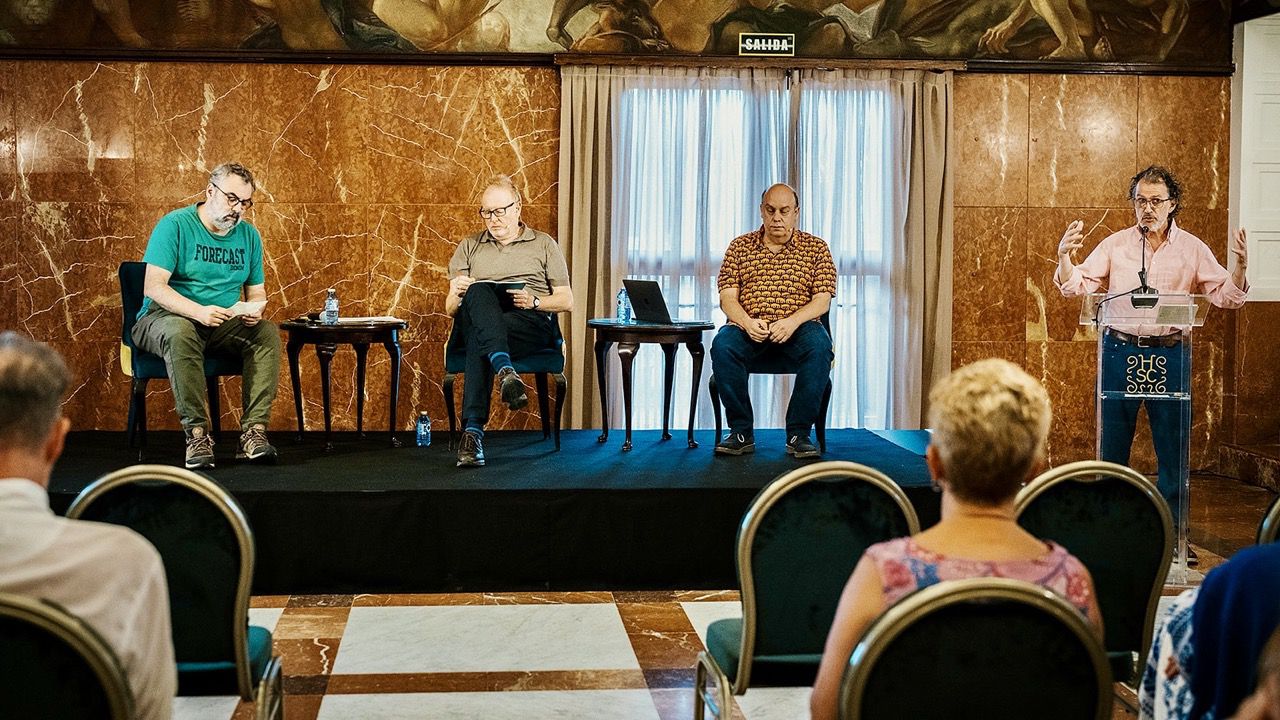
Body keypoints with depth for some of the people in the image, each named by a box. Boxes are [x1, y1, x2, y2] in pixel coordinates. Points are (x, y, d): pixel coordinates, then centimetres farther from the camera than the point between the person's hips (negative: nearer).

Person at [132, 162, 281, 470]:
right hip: (165, 317, -4)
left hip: (225, 324, 5)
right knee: (180, 334, -39)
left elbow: (256, 290, 16)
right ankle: (197, 433, -37)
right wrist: (197, 311, -32)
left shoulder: (249, 235, 10)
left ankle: (254, 431, -31)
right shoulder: (175, 225, -7)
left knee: (268, 332, -24)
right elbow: (153, 286, -16)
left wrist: (254, 309, -10)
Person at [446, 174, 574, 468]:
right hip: (474, 319, 1)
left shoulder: (544, 244, 19)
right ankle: (505, 371, -61)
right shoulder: (469, 247, 25)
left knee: (479, 340, -38)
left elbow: (567, 301, 13)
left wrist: (534, 302, -9)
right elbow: (451, 309, 19)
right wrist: (457, 293, -7)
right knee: (478, 291, -38)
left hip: (530, 321, -1)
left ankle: (473, 429, -52)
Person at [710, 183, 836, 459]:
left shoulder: (816, 248, 10)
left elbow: (822, 299, 0)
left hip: (799, 326, -1)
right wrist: (747, 322, -18)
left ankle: (798, 434, -25)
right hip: (750, 327, 1)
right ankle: (741, 432, -21)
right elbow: (728, 298, 4)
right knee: (722, 345, -32)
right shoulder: (740, 246, 13)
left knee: (820, 347, -35)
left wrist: (793, 321, -20)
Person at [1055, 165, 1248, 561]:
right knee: (1113, 444, 7)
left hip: (1169, 354, 0)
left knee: (1173, 446, 4)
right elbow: (1076, 287, 0)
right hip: (1120, 349, 0)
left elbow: (1226, 296, 2)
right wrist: (1064, 257, -19)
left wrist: (1240, 266, -17)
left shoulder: (1192, 249, 3)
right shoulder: (1115, 245, 3)